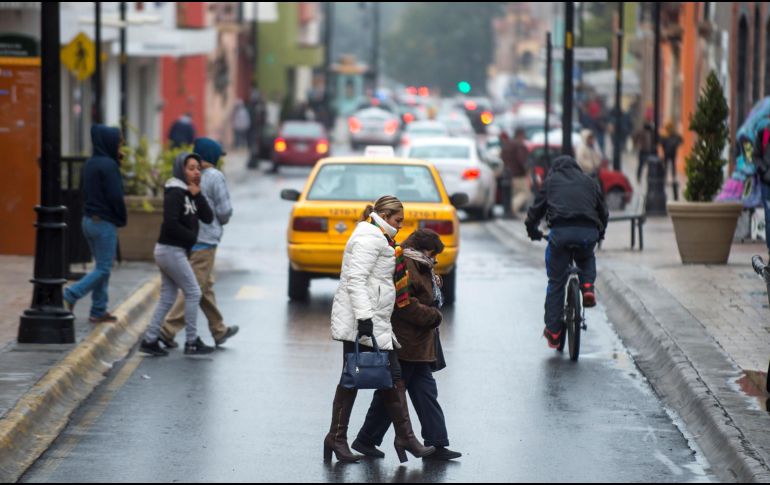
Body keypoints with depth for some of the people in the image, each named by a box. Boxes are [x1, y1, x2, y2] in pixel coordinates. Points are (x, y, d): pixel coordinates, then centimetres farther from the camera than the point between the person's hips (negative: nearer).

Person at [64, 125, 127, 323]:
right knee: (103, 269, -3)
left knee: (102, 267, 14)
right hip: (104, 223, -9)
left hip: (89, 219, 9)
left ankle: (99, 311, 14)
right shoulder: (109, 165, -17)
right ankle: (70, 296, -12)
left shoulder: (91, 164, 9)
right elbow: (115, 196, -19)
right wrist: (122, 219, -3)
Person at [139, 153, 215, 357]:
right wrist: (192, 237, -11)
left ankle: (150, 341, 12)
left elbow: (208, 218, 3)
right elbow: (171, 224, -23)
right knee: (193, 293, -4)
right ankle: (192, 342, 1)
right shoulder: (175, 193, -14)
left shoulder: (189, 193, 12)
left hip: (177, 251, 9)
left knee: (167, 297, 10)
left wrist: (197, 195, -7)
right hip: (171, 250, -9)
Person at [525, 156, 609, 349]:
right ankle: (588, 287, 7)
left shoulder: (551, 181, 22)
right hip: (589, 232, 2)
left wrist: (532, 230, 39)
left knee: (556, 282, 8)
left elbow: (537, 209, 22)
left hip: (561, 231, -2)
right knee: (586, 259, 36)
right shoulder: (589, 182, 27)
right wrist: (600, 233, 48)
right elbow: (603, 212, 31)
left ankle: (553, 331, 7)